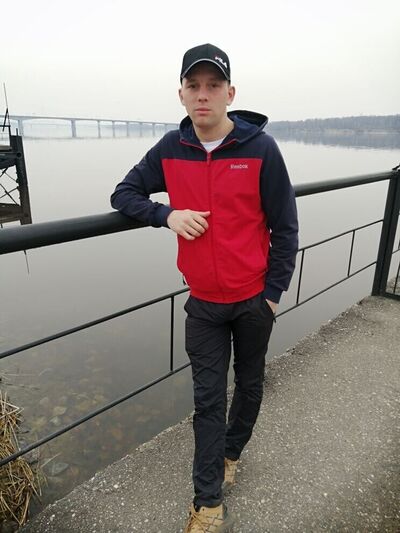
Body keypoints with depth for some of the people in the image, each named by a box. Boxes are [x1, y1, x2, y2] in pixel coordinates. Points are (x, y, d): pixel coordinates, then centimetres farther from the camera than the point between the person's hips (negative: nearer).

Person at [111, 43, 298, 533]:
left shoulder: (260, 148, -12)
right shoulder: (171, 149, -3)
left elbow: (285, 227, -7)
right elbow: (124, 194, 5)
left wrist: (272, 293, -7)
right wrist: (167, 214, -14)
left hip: (253, 299, -1)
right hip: (203, 302, 1)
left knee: (249, 383, 19)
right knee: (208, 398, 8)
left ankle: (231, 451, 46)